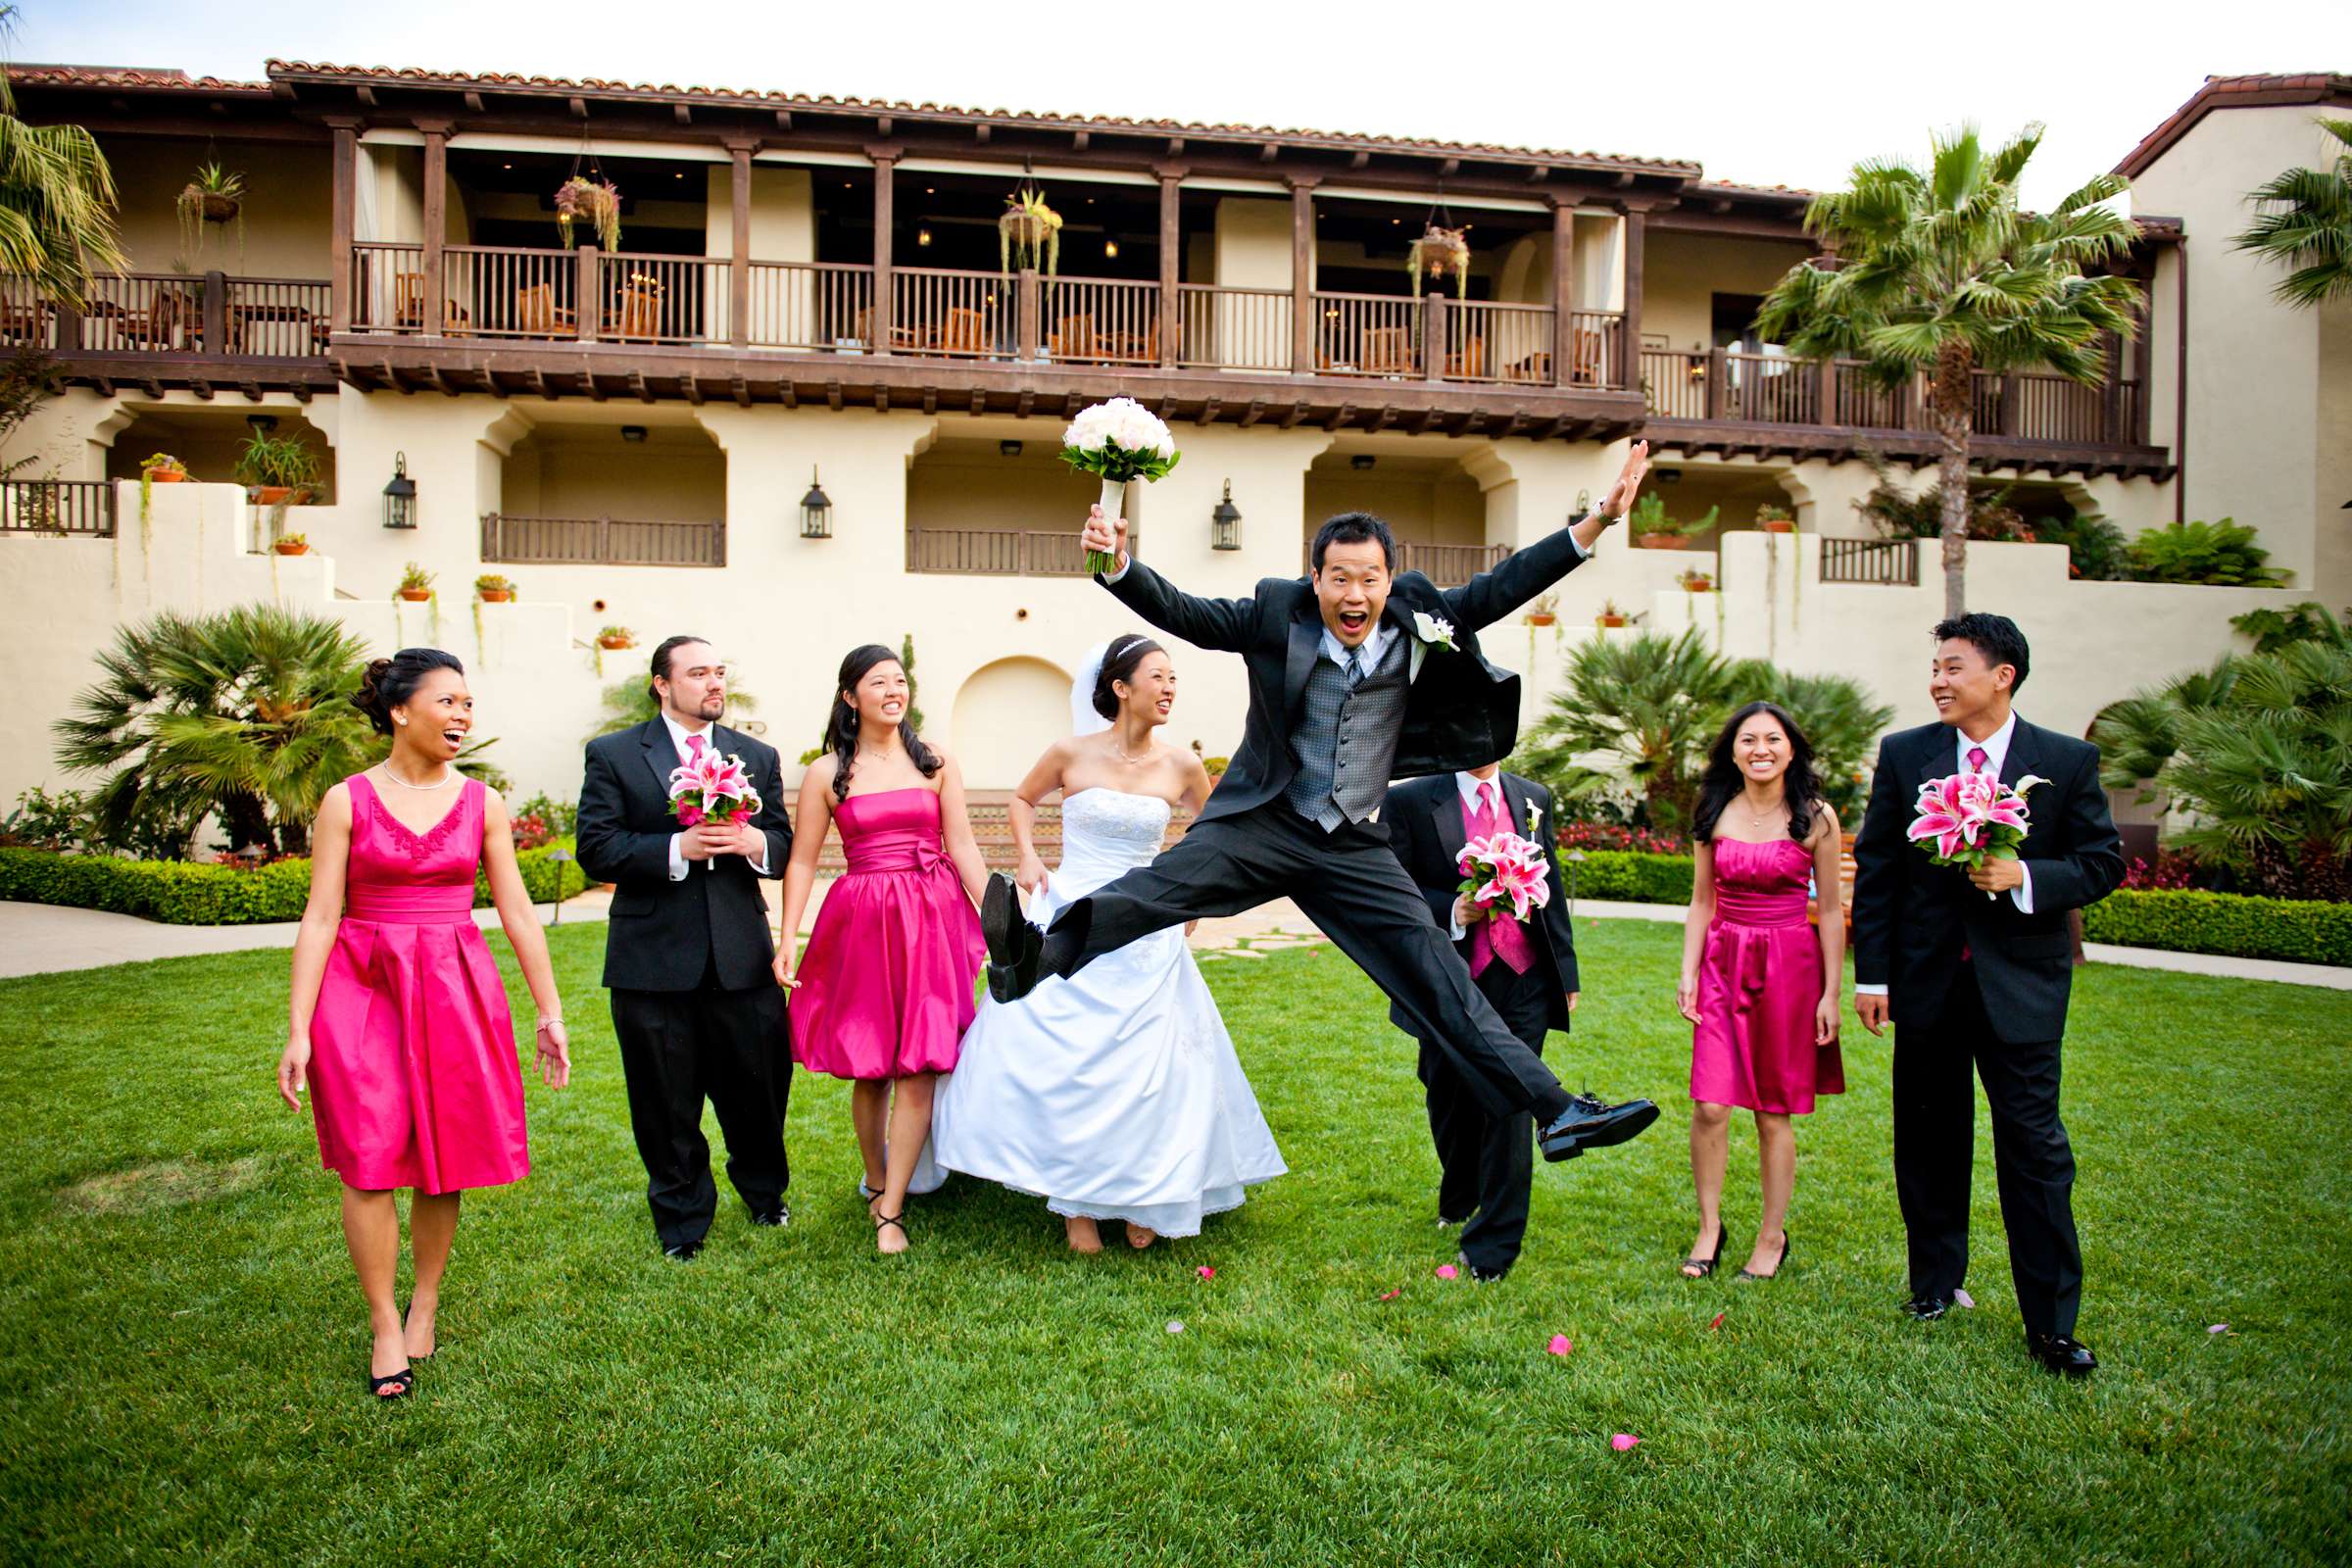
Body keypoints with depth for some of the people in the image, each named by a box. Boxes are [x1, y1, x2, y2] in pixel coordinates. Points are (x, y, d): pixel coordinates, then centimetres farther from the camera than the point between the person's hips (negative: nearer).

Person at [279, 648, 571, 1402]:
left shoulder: (481, 804, 3)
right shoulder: (347, 801, -2)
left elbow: (517, 912, 4)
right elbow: (319, 917, -4)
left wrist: (549, 1012, 3)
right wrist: (297, 1030, -8)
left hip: (455, 991, 2)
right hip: (362, 987, -2)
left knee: (444, 1157, 7)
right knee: (370, 1159, -3)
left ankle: (426, 1299, 27)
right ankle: (385, 1329, 12)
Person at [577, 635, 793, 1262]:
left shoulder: (758, 757, 11)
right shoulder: (613, 755, 2)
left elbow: (784, 845, 10)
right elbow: (596, 848, -7)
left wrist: (756, 843, -13)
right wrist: (676, 849, -20)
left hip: (740, 956, 2)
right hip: (653, 959, -2)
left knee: (758, 1084, 11)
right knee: (666, 1104, 9)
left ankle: (764, 1192, 37)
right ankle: (683, 1222, 28)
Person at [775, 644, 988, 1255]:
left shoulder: (936, 762, 5)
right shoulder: (826, 773, 3)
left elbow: (963, 846, 3)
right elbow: (801, 862, 3)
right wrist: (786, 942, -5)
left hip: (933, 922, 0)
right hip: (861, 923, 0)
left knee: (919, 1068, -2)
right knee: (870, 1070, 8)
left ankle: (890, 1211, 8)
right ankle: (875, 1181, 32)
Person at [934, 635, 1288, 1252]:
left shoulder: (1179, 765, -1)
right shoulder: (1072, 753, -5)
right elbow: (1023, 798, 15)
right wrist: (1027, 855, 0)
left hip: (1144, 937, 1)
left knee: (1148, 1067, 2)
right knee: (1061, 1065, -1)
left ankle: (1141, 1199, 22)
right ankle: (1077, 1205, 16)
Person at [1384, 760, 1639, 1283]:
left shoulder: (1533, 799, 9)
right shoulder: (1408, 801, -4)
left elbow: (1553, 889, 13)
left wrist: (1566, 971, 12)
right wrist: (1450, 910, -20)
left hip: (1524, 983, 2)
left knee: (1511, 1108, -1)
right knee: (1451, 1103, 15)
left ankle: (1492, 1243, 13)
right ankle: (1458, 1195, 45)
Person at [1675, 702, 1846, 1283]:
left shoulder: (1815, 818, -4)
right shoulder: (1713, 814, 3)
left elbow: (1831, 910, -1)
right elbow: (1702, 902, 7)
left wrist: (1831, 993, -3)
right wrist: (1688, 971, -1)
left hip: (1789, 966, -2)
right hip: (1723, 962, 2)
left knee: (1774, 1114, 6)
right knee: (1710, 1107, -5)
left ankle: (1772, 1236, 23)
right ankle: (1709, 1227, 15)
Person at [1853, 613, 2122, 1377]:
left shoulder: (2069, 761, -1)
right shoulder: (1903, 754, 2)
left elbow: (2103, 862, 1)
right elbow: (1874, 870, 3)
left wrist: (2026, 877, -19)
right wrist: (1871, 974, 0)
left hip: (2020, 983, -2)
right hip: (1925, 978, 2)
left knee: (2034, 1145, 0)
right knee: (1929, 1140, 13)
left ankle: (2050, 1322, 11)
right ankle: (1935, 1281, 31)